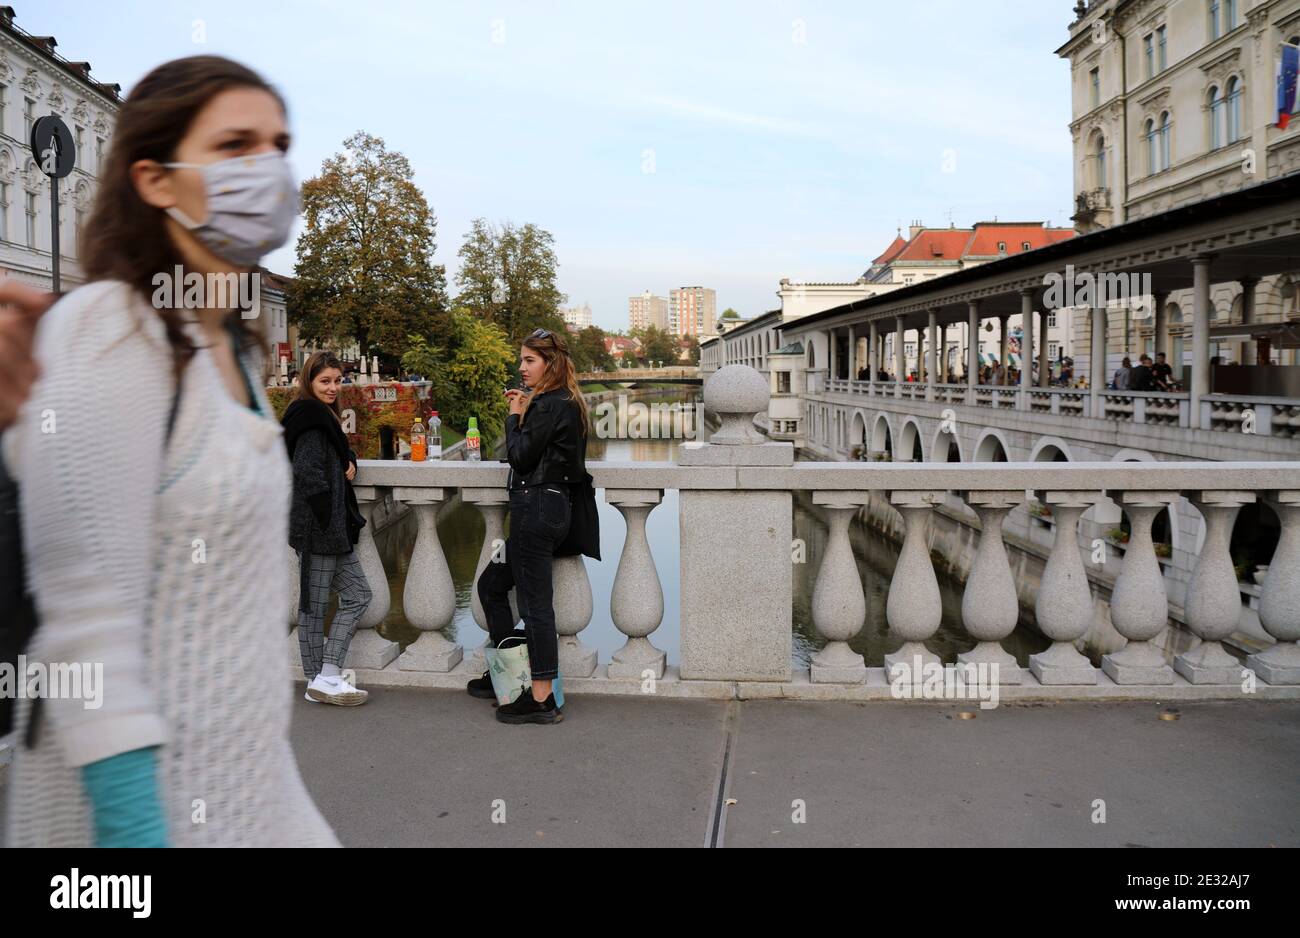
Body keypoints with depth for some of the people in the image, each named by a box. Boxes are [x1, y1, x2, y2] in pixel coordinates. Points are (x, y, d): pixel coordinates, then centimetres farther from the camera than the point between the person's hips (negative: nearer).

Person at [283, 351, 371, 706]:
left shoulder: (323, 416, 17)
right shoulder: (312, 420, -14)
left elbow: (340, 455, 28)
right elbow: (308, 472, -24)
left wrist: (350, 464, 5)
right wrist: (330, 515, -18)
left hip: (330, 529, 11)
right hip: (319, 528, -11)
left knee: (357, 594, 11)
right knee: (315, 604, -1)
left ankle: (323, 678, 13)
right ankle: (323, 681, 7)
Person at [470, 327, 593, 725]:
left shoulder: (548, 405, -14)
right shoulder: (566, 404, 16)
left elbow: (520, 456, -14)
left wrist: (516, 417, -2)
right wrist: (524, 413, 11)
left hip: (537, 508, -11)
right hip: (553, 507, 11)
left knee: (535, 601, -6)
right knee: (491, 584, 20)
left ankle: (541, 699, 0)